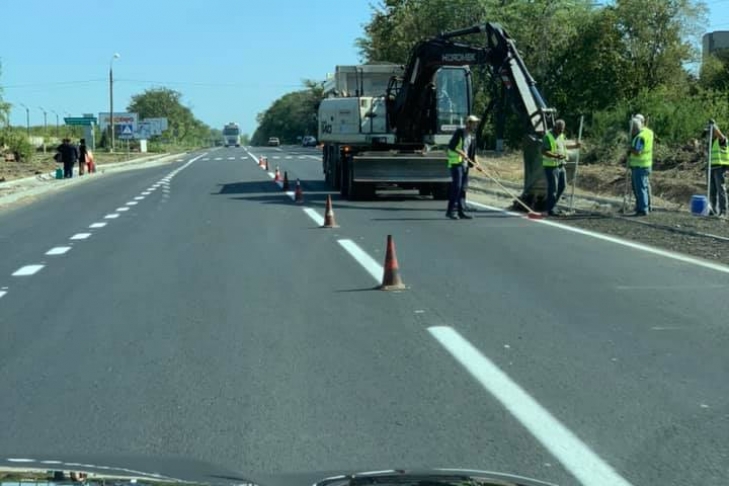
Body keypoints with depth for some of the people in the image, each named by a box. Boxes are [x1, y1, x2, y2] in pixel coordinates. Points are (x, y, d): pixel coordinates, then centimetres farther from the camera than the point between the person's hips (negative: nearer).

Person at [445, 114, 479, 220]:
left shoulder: (472, 136, 13)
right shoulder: (459, 132, -9)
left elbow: (473, 151, 17)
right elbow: (451, 146, -15)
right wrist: (461, 153, -24)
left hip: (465, 164, 8)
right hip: (456, 163, -8)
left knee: (463, 188, 6)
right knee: (456, 187, -13)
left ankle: (462, 212, 8)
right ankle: (450, 211, -10)